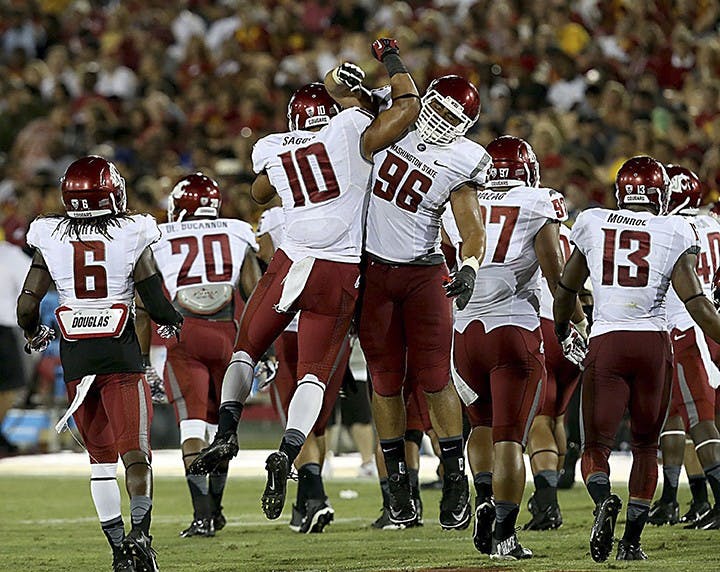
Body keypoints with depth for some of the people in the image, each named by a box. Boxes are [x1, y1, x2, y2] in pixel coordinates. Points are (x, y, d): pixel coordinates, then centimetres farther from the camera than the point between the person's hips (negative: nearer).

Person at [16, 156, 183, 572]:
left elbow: (27, 305, 1)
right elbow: (157, 303, -4)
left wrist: (34, 334, 22)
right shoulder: (132, 236, -4)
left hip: (75, 358, 2)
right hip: (121, 357, -2)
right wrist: (172, 323, 18)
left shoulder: (51, 240, 1)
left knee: (101, 456, 12)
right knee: (136, 454, -1)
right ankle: (140, 534, -19)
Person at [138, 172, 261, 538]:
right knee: (218, 426, 18)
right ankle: (214, 510, 29)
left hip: (183, 334, -2)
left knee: (192, 426, -4)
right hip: (227, 336, 2)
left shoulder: (158, 241, 8)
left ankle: (202, 516, -16)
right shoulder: (238, 236, 13)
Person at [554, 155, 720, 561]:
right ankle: (632, 540, 11)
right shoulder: (675, 233, 2)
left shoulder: (593, 225, 8)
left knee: (597, 444, 5)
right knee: (646, 444, 16)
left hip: (605, 343, 0)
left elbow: (567, 290, 19)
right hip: (655, 342, 0)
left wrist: (563, 331, 38)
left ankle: (604, 498, -28)